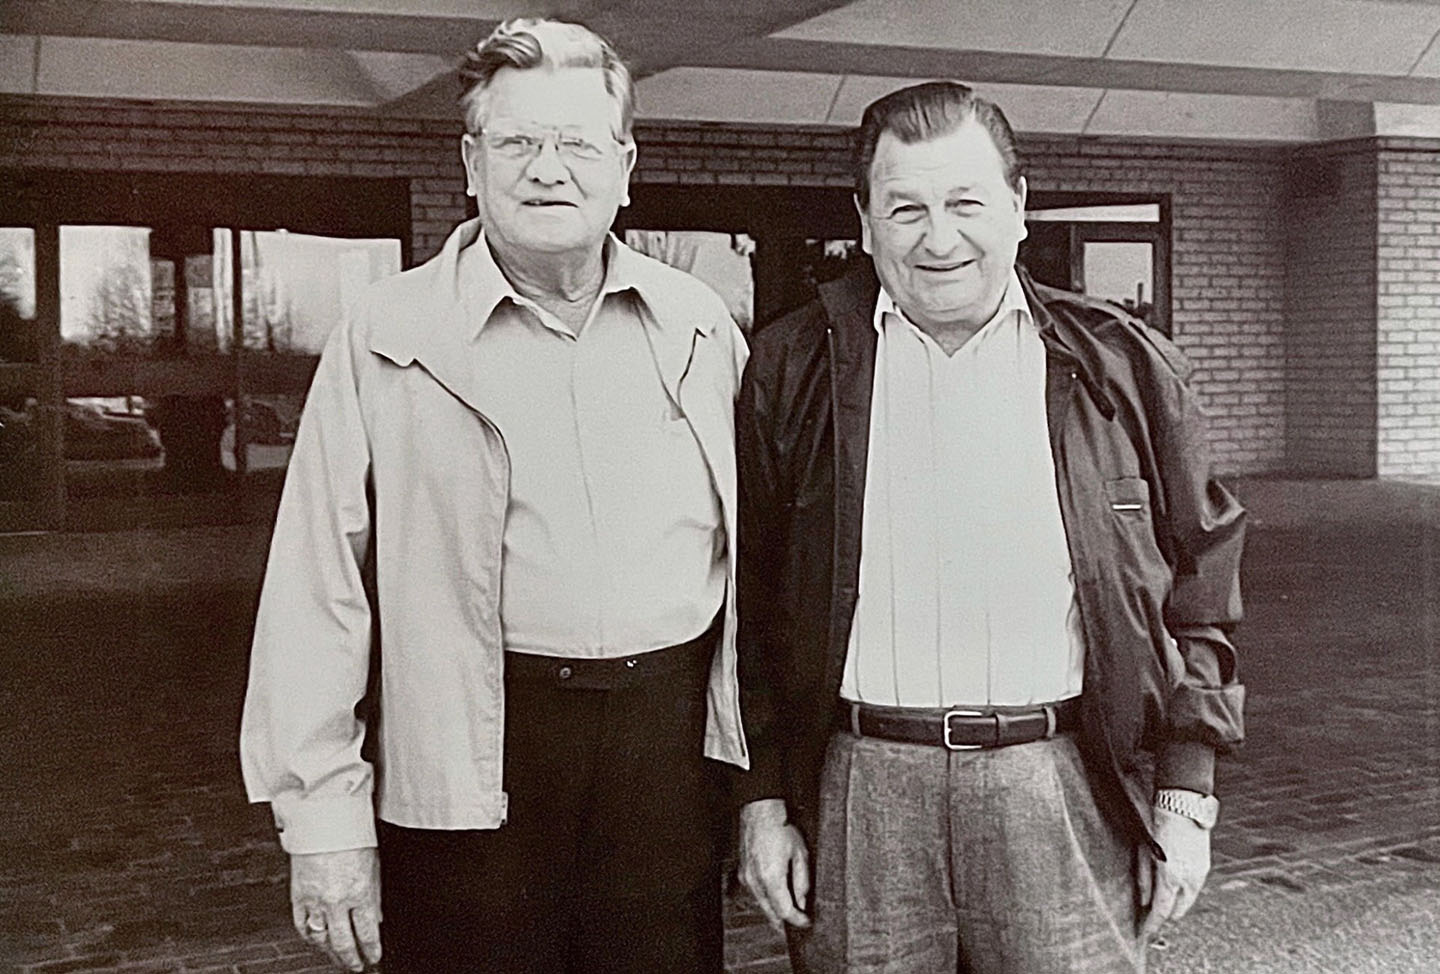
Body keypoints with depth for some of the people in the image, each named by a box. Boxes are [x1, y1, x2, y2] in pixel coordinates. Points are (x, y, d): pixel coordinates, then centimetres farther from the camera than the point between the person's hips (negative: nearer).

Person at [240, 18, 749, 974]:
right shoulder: (387, 338, -4)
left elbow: (748, 540, 12)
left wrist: (765, 781, 8)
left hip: (670, 744, 3)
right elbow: (320, 591, -4)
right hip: (472, 764, -2)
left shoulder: (699, 325, 6)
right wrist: (324, 811, -6)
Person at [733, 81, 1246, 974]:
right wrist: (762, 797, 2)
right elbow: (747, 599, 6)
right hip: (858, 793, 0)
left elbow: (1198, 592, 8)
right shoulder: (792, 370, 3)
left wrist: (1186, 795, 4)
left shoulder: (1124, 367, 4)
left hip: (1062, 792, 0)